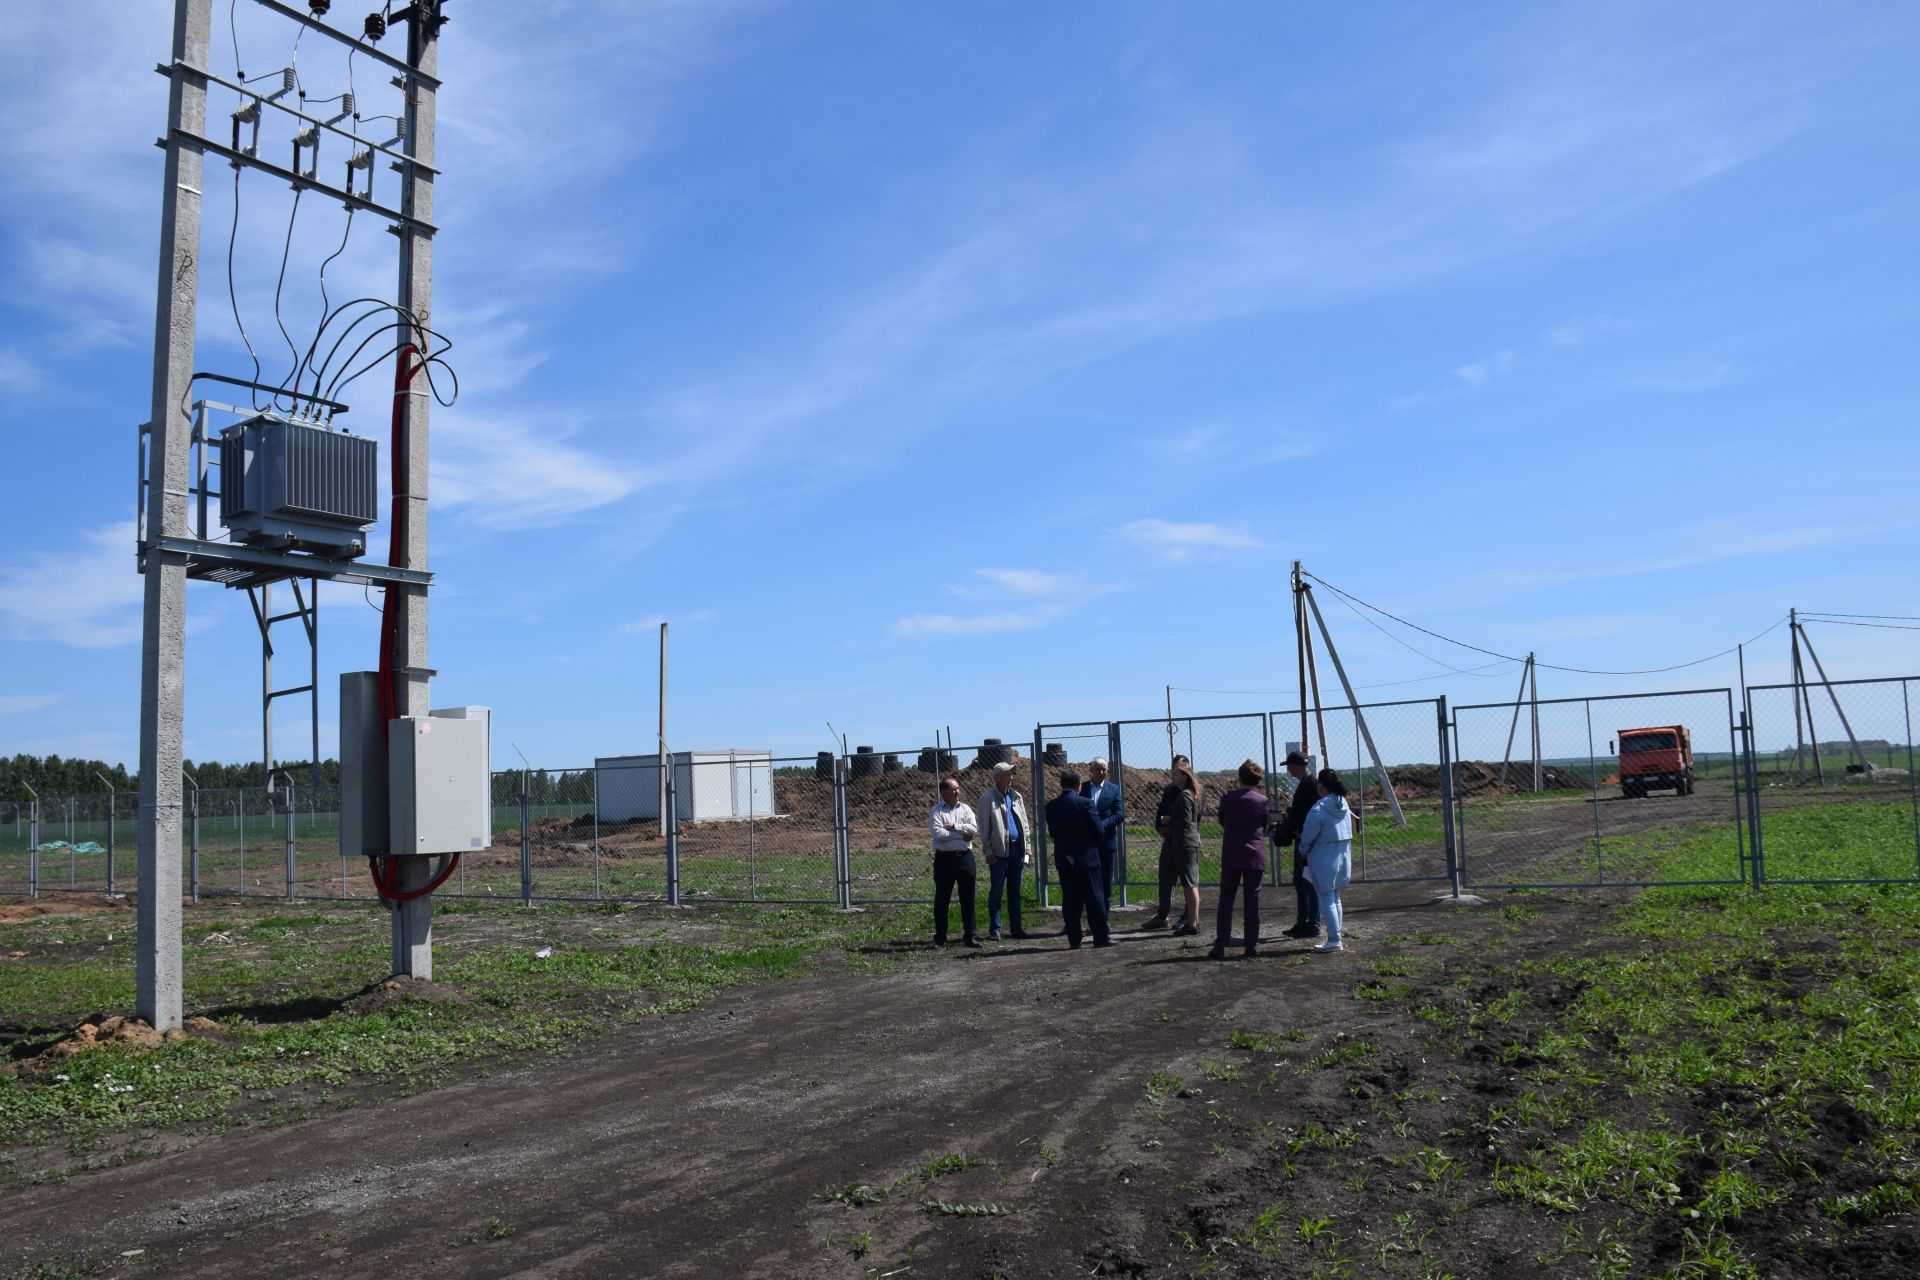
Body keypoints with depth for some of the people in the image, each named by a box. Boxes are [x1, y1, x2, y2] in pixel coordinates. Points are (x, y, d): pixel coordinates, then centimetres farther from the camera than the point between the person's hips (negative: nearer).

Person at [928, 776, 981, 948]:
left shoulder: (965, 808, 9)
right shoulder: (936, 811, -1)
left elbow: (974, 829, -5)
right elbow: (938, 833, -15)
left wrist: (952, 826, -11)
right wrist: (962, 834, -10)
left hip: (965, 857, 3)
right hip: (944, 858, -3)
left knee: (968, 898, 4)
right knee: (942, 899, 5)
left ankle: (969, 935, 11)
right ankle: (940, 937, 13)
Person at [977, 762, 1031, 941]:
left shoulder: (1017, 797, 12)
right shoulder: (987, 798, -5)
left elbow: (1024, 822, 16)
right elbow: (984, 827, -5)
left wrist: (1026, 847, 10)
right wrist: (988, 851, -10)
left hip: (1016, 848, 5)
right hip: (999, 851, -5)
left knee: (1014, 890, 11)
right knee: (996, 891, -1)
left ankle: (1015, 927, 18)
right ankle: (994, 930, 5)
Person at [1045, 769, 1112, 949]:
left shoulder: (1051, 806, 1)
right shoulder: (1085, 803, -11)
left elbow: (1052, 833, 7)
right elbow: (1098, 830, -7)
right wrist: (1094, 846, 11)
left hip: (1063, 859, 4)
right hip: (1086, 857, -4)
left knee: (1070, 900, 7)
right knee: (1094, 899, 2)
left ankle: (1074, 940, 7)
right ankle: (1101, 937, 4)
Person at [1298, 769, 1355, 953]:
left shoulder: (1319, 809, -20)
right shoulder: (1344, 805, 5)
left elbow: (1308, 836, -15)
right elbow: (1349, 832, 12)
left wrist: (1303, 850, 4)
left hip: (1324, 860, -8)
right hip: (1343, 857, 8)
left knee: (1326, 900, -1)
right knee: (1335, 898, 17)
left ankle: (1334, 940, -1)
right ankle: (1337, 937, 22)